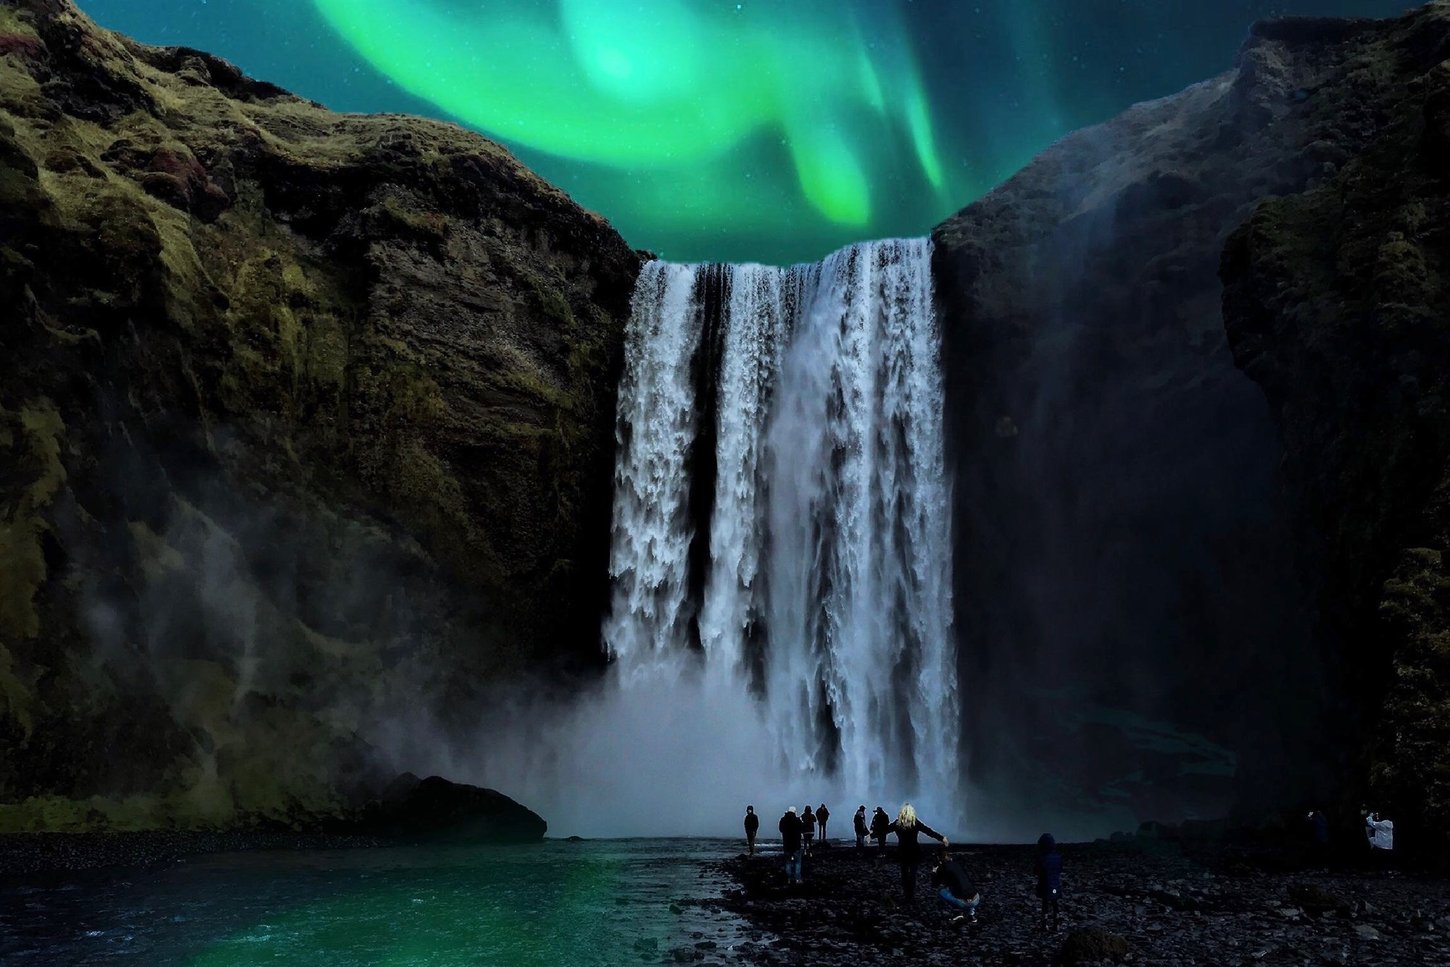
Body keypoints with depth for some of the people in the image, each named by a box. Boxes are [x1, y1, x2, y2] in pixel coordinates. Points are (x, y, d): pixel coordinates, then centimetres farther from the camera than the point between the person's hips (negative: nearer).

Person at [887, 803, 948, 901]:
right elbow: (929, 831, -13)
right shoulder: (915, 823, -11)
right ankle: (911, 896, 6)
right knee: (912, 873, 5)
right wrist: (942, 838, -13)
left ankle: (905, 893, 14)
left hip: (902, 852, 2)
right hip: (914, 852, -2)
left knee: (904, 873, 14)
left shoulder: (898, 823, -5)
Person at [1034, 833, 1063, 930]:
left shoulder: (1041, 858, -22)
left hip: (1045, 885, -3)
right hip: (1056, 884, 3)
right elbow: (1060, 869, 5)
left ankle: (1045, 925, 18)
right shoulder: (1058, 856, -9)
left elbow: (1035, 871, -11)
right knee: (1055, 904, 17)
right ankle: (1055, 925, 24)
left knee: (1045, 904, 12)